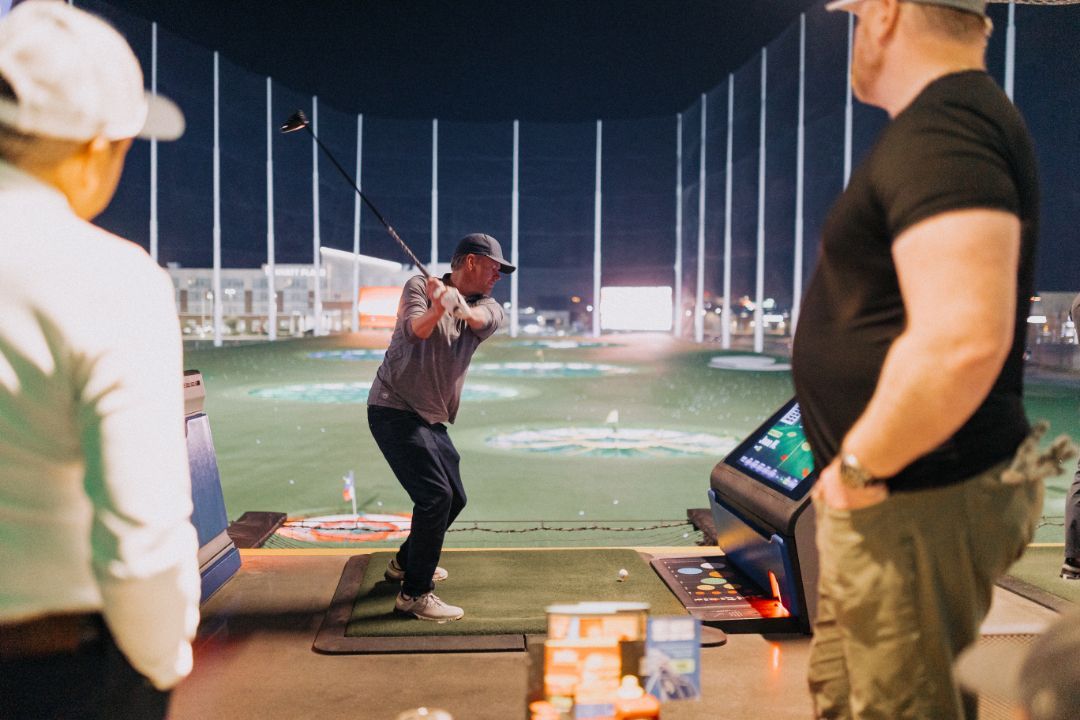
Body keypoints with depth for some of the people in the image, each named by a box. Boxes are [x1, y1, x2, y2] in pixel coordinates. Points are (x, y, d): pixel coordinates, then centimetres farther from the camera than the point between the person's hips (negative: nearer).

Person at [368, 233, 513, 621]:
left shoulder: (488, 306, 5)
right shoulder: (420, 286, -7)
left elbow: (481, 319, -21)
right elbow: (414, 330, -27)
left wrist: (460, 306, -43)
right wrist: (436, 309, -48)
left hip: (431, 419, 8)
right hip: (394, 410, -8)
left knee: (454, 498, 16)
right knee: (435, 496, -17)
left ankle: (406, 563, 37)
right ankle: (414, 594, -8)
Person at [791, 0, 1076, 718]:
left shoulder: (939, 132, -21)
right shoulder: (969, 112, 12)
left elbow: (963, 340, -35)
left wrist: (857, 468, -21)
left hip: (920, 510, -10)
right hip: (899, 498, 10)